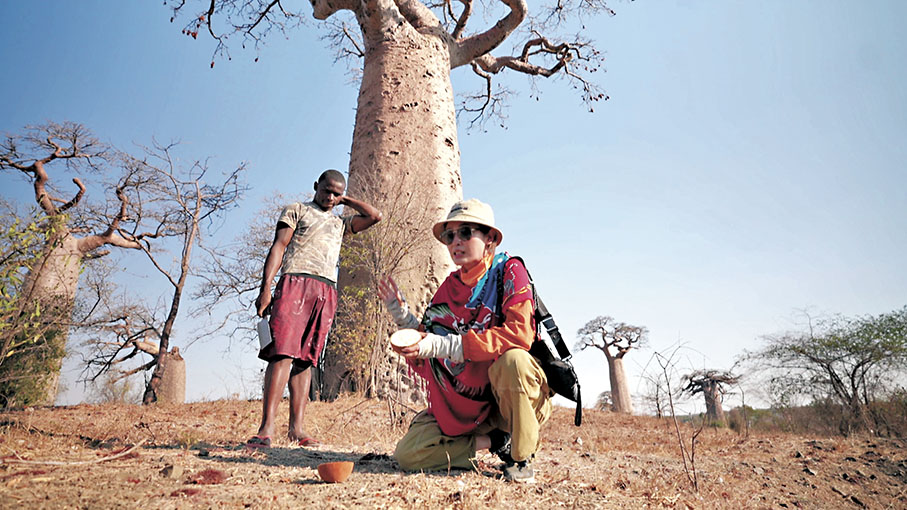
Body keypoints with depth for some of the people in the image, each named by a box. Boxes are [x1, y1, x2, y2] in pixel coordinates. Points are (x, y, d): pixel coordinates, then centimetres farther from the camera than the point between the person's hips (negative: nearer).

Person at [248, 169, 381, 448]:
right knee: (283, 354, -15)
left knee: (305, 360, 0)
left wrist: (345, 200, 27)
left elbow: (375, 216, 23)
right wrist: (266, 287, -7)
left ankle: (296, 428, -2)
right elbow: (278, 247, 5)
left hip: (327, 293, 4)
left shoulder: (340, 223, 30)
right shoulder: (296, 210, 17)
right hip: (296, 282, -4)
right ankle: (266, 427, -18)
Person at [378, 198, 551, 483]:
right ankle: (495, 441, 4)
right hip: (464, 404, 5)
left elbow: (519, 334, -27)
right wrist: (404, 318, -9)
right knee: (407, 455, -9)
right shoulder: (448, 288, 5)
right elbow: (428, 351, 7)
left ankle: (522, 457, -13)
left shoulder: (509, 271, -10)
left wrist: (444, 345, -29)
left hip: (517, 398, -4)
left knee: (512, 359, -37)